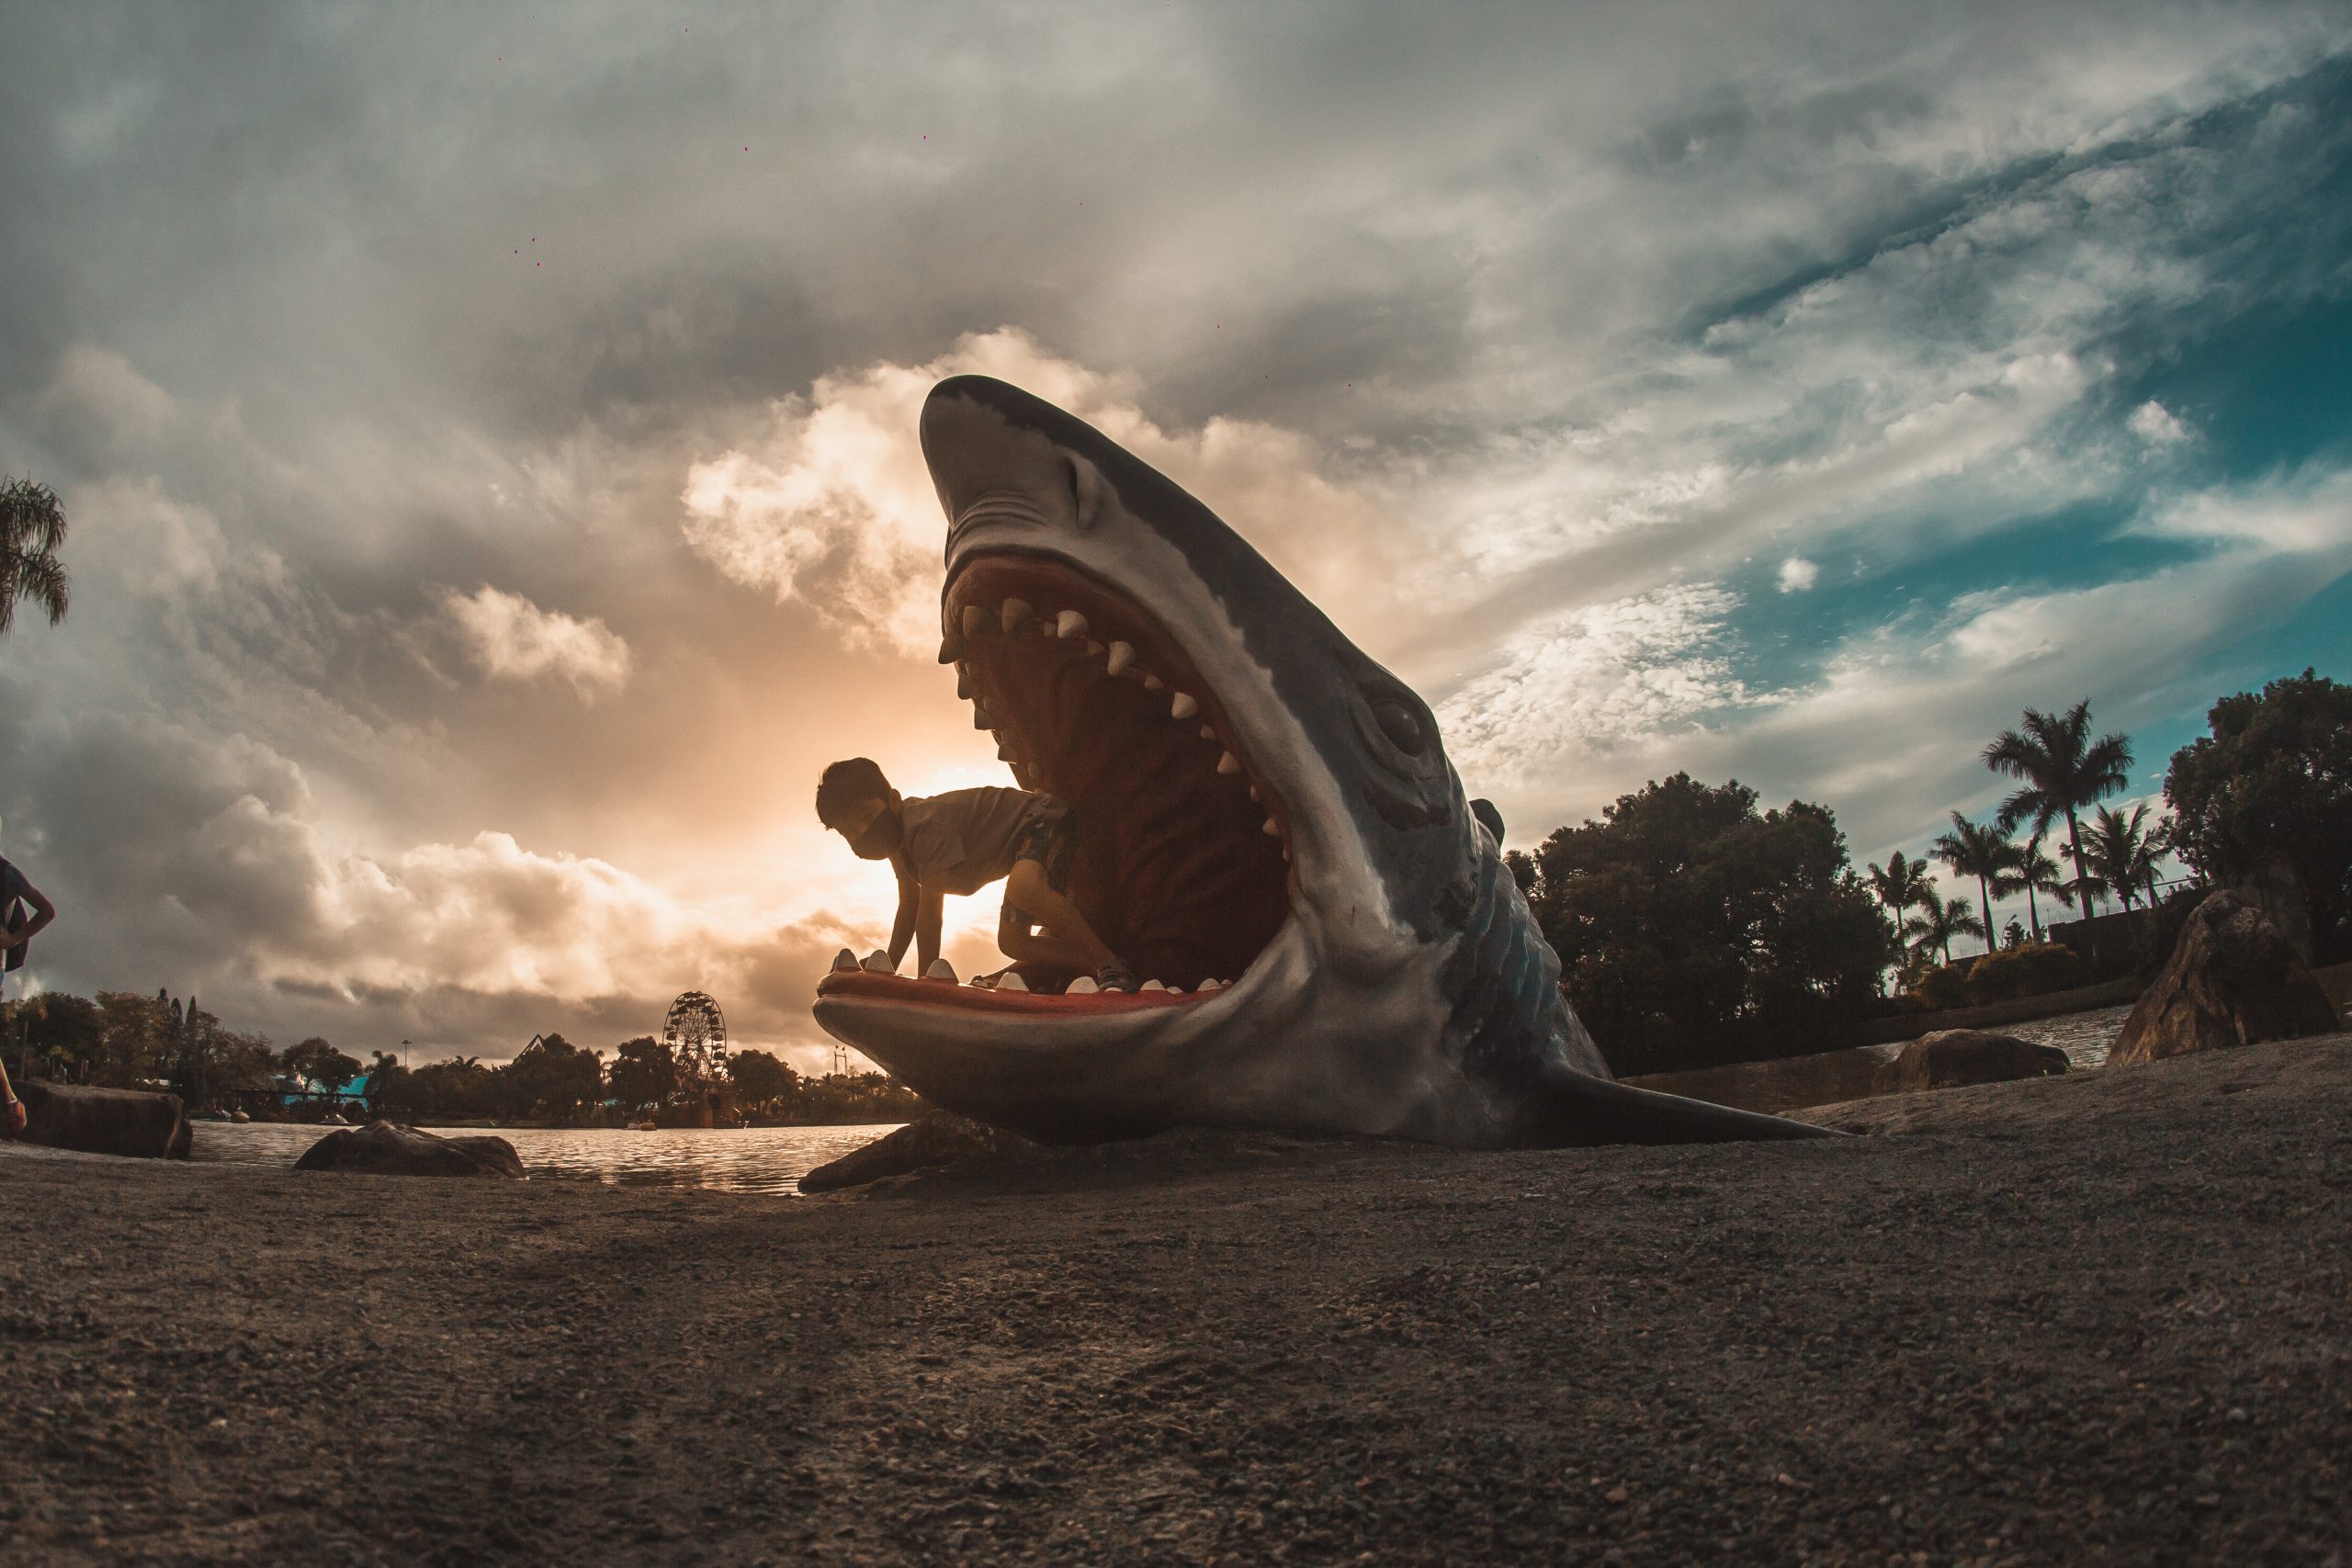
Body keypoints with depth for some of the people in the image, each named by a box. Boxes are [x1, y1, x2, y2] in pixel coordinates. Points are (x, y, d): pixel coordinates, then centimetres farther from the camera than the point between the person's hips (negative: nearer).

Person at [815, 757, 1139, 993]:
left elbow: (929, 913, -28)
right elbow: (908, 909, 13)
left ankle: (1113, 966, -33)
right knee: (1012, 942, 4)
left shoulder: (926, 826, -28)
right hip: (1026, 841, 11)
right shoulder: (899, 835, 3)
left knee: (1023, 888, -40)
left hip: (1045, 819, -11)